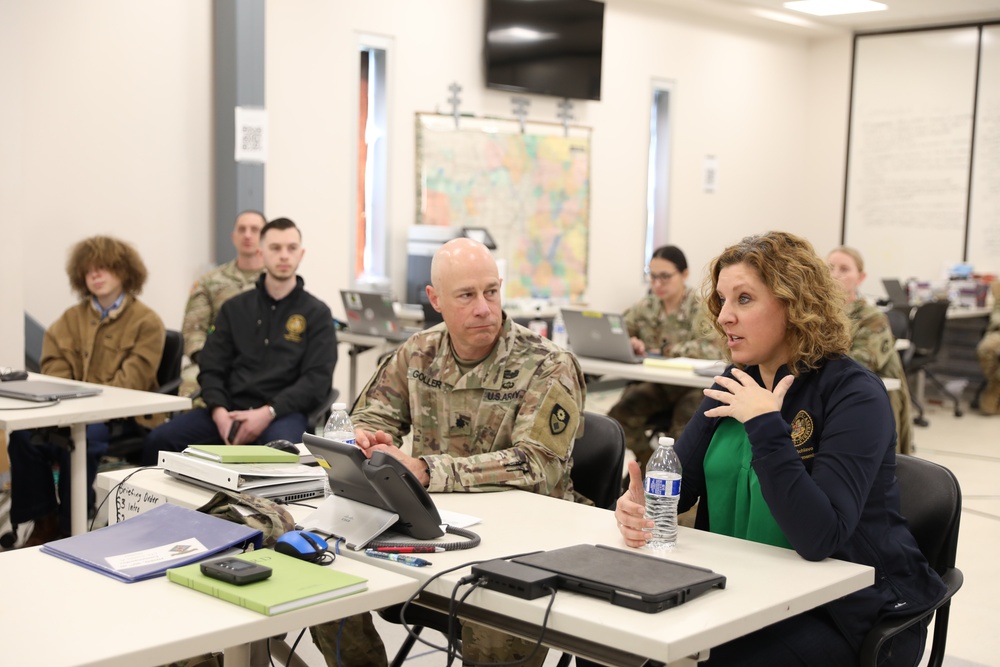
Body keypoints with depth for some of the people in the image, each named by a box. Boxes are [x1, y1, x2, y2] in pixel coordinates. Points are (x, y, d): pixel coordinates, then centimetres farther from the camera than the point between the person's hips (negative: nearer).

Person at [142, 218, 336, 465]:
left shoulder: (317, 314, 7)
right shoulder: (235, 308, 18)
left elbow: (317, 379, -3)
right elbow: (211, 368, 11)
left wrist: (267, 413, -16)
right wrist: (219, 412, -9)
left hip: (282, 412, -4)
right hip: (230, 409, 4)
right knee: (159, 440, -19)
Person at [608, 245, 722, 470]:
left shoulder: (701, 308, -7)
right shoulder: (645, 306, 8)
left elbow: (713, 348, -22)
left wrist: (666, 350, -23)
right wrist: (628, 342, -17)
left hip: (691, 386, -4)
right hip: (653, 384, 4)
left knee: (685, 425, -33)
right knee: (620, 415, -23)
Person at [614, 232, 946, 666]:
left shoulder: (854, 394, -16)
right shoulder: (735, 384, 6)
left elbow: (819, 538, -28)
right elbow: (675, 482, 3)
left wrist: (765, 424, -28)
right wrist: (638, 507, -20)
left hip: (846, 612, -6)